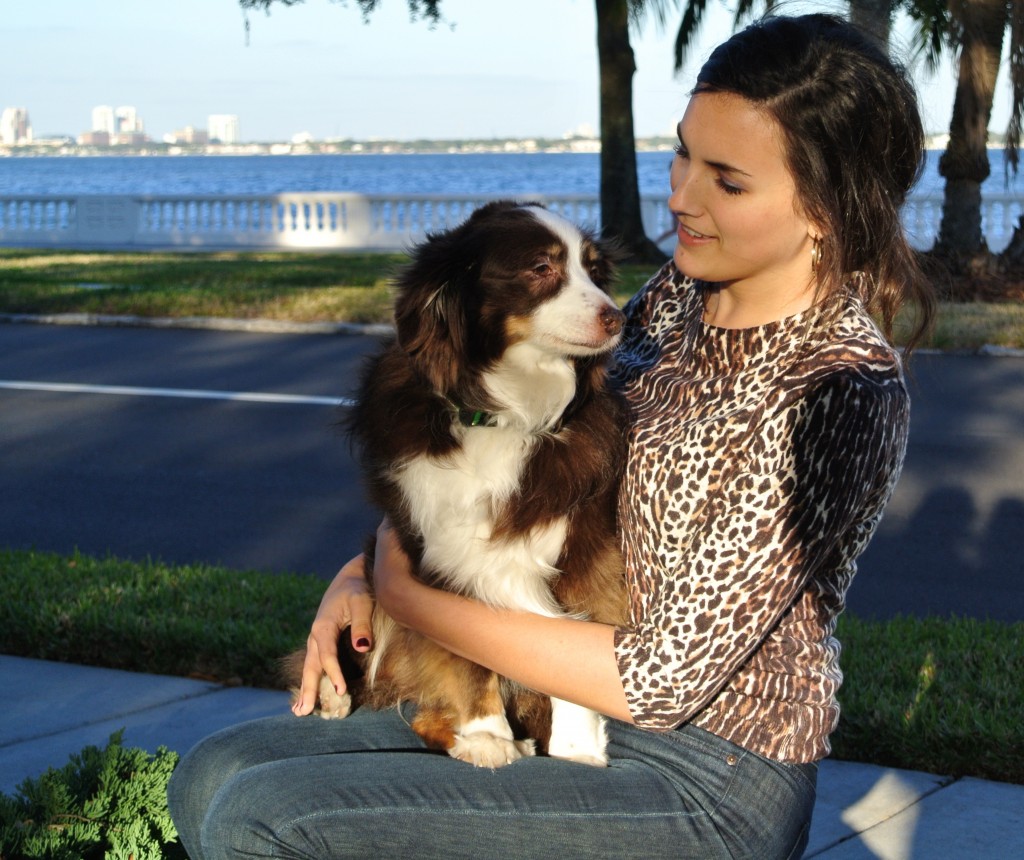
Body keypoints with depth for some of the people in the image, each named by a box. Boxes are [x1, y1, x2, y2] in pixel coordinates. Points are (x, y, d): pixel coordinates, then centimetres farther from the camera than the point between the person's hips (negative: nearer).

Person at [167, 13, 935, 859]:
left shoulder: (842, 391, -21)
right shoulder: (680, 294, 4)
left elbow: (665, 678, -21)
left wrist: (408, 596, -13)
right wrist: (365, 572, 1)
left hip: (705, 783, -8)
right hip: (566, 710, 8)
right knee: (213, 777, 1)